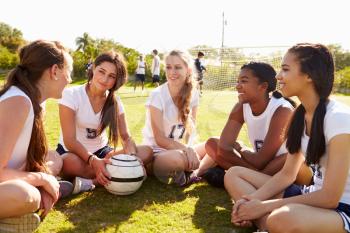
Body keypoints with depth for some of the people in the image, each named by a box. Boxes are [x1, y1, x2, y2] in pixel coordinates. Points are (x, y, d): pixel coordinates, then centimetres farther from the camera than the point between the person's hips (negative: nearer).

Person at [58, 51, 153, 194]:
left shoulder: (115, 102, -2)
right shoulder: (71, 95, -16)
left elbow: (126, 137, -4)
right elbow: (69, 140, -22)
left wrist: (131, 155, -27)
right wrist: (93, 161, -38)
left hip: (101, 151, 5)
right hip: (72, 152, -4)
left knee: (147, 152, -19)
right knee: (71, 163, -42)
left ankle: (90, 182, -26)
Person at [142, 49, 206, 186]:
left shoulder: (193, 94, -2)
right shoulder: (157, 95, -16)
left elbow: (191, 128, 2)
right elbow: (160, 139, -17)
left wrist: (189, 149, -17)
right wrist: (186, 149, -30)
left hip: (182, 149, 6)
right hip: (157, 152, -5)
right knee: (178, 158, -38)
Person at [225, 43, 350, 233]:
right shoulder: (301, 114, 3)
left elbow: (330, 198, -21)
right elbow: (287, 174, 6)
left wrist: (265, 206, -18)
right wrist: (252, 200, -10)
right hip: (314, 196, 8)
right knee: (234, 174, 1)